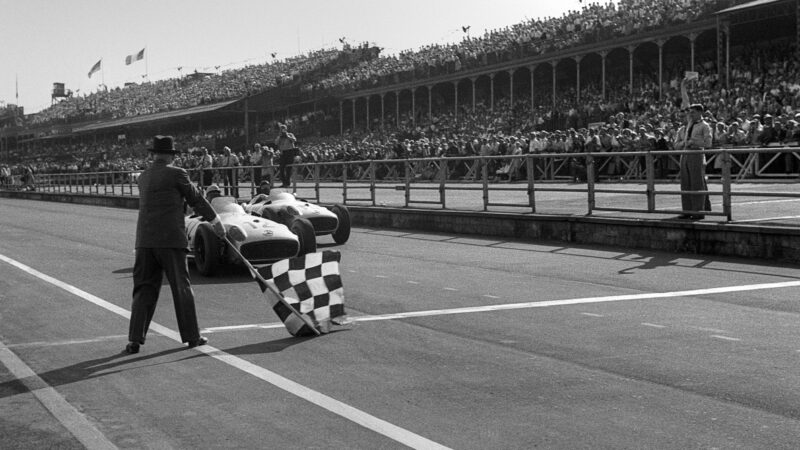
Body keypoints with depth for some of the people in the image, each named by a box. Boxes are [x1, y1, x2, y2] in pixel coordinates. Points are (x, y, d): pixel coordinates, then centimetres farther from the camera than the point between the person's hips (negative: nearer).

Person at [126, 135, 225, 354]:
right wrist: (216, 222, 13)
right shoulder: (176, 174, -5)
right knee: (181, 288, 5)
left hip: (145, 240, 5)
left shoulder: (143, 177, 13)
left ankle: (135, 340, -1)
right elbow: (196, 200, 1)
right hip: (170, 239, -5)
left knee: (144, 289, 6)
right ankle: (191, 336, 13)